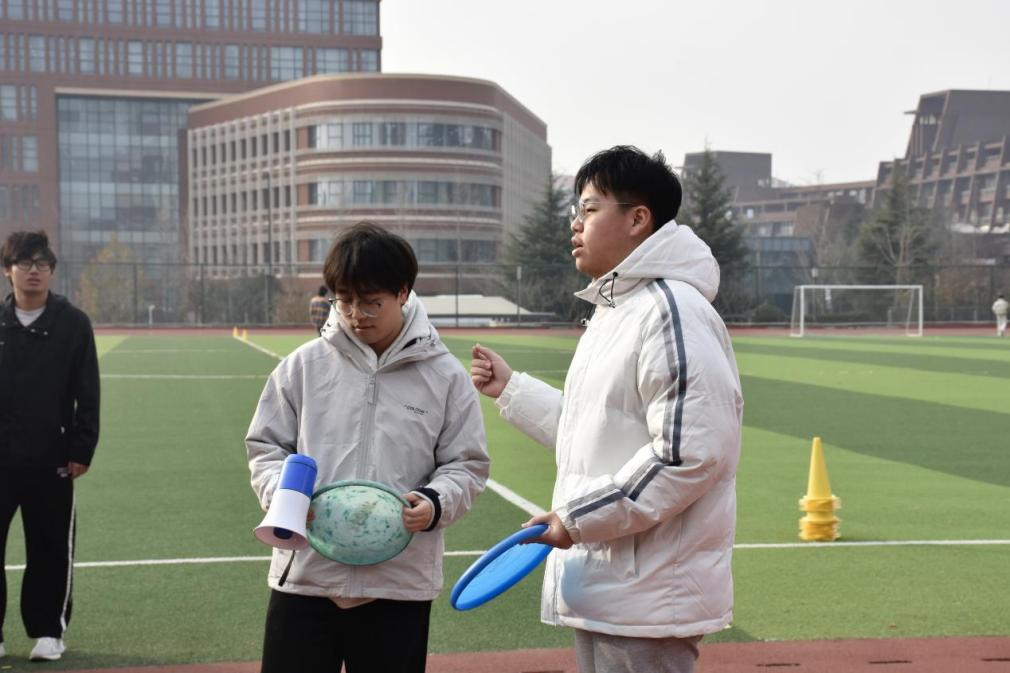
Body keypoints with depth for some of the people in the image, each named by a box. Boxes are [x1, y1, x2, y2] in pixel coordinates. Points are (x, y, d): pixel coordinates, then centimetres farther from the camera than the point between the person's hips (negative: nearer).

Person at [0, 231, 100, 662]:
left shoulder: (73, 323, 0)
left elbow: (87, 395, 0)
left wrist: (81, 449, -5)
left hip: (51, 459, -1)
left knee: (51, 548, 6)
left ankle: (48, 630, 19)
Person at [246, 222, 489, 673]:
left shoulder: (446, 376, 1)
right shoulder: (303, 366, 4)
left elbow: (466, 464, 5)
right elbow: (266, 446, 10)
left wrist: (435, 503, -15)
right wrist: (281, 491, -10)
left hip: (400, 583, -1)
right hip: (305, 573, 1)